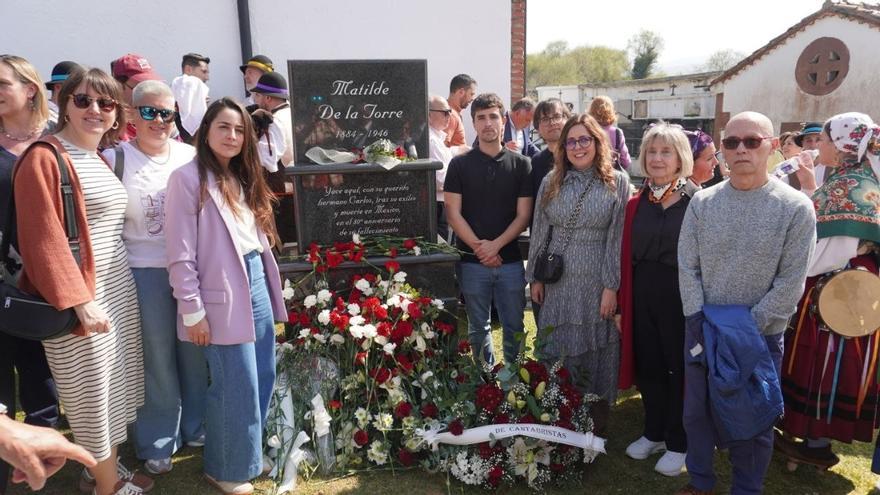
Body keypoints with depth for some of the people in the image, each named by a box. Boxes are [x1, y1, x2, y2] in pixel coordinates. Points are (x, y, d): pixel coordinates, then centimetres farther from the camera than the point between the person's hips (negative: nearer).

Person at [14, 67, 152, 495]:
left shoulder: (101, 159, 13)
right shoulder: (44, 159, -13)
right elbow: (44, 240, -18)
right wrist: (81, 301, -21)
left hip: (120, 288, 8)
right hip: (81, 296, -8)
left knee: (117, 384, 17)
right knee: (94, 392, 4)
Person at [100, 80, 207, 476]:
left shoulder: (190, 156, 3)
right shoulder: (115, 158, -4)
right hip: (144, 274, -2)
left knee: (195, 351, 13)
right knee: (156, 358, 10)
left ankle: (196, 426, 34)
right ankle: (157, 442, 29)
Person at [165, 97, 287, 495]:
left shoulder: (243, 179, 14)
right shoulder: (188, 178, -10)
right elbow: (180, 254, -13)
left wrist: (268, 287, 15)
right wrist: (192, 311, -14)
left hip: (256, 285, 8)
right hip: (223, 296, -8)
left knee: (263, 378, 14)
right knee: (238, 386, 2)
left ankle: (248, 454, 34)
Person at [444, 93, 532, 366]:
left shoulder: (520, 164, 3)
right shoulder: (460, 164, 2)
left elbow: (523, 215, 0)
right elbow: (453, 213, -3)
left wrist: (495, 245, -13)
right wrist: (479, 247, -12)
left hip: (510, 259, 1)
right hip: (471, 261, 0)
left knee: (514, 327, 11)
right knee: (478, 328, 12)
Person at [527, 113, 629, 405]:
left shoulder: (617, 183, -2)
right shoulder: (551, 182, 5)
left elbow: (617, 238, -6)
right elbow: (539, 233, 8)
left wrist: (611, 286, -10)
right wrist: (535, 277, 7)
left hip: (596, 282, -2)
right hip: (557, 282, 3)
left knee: (595, 353, 9)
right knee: (555, 352, 11)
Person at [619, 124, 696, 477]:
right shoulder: (637, 202, 4)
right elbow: (626, 256, 3)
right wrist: (622, 303, 2)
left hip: (681, 296, -4)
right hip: (642, 296, 4)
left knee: (679, 368, 10)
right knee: (648, 365, 15)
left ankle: (678, 443, 28)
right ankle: (653, 432, 35)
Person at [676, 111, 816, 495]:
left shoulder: (796, 207, -8)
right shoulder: (702, 202, -1)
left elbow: (791, 282, -9)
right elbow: (687, 268, -1)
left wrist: (748, 327, -14)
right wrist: (699, 321, -9)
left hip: (761, 336, -2)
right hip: (702, 331, 3)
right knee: (697, 411, 14)